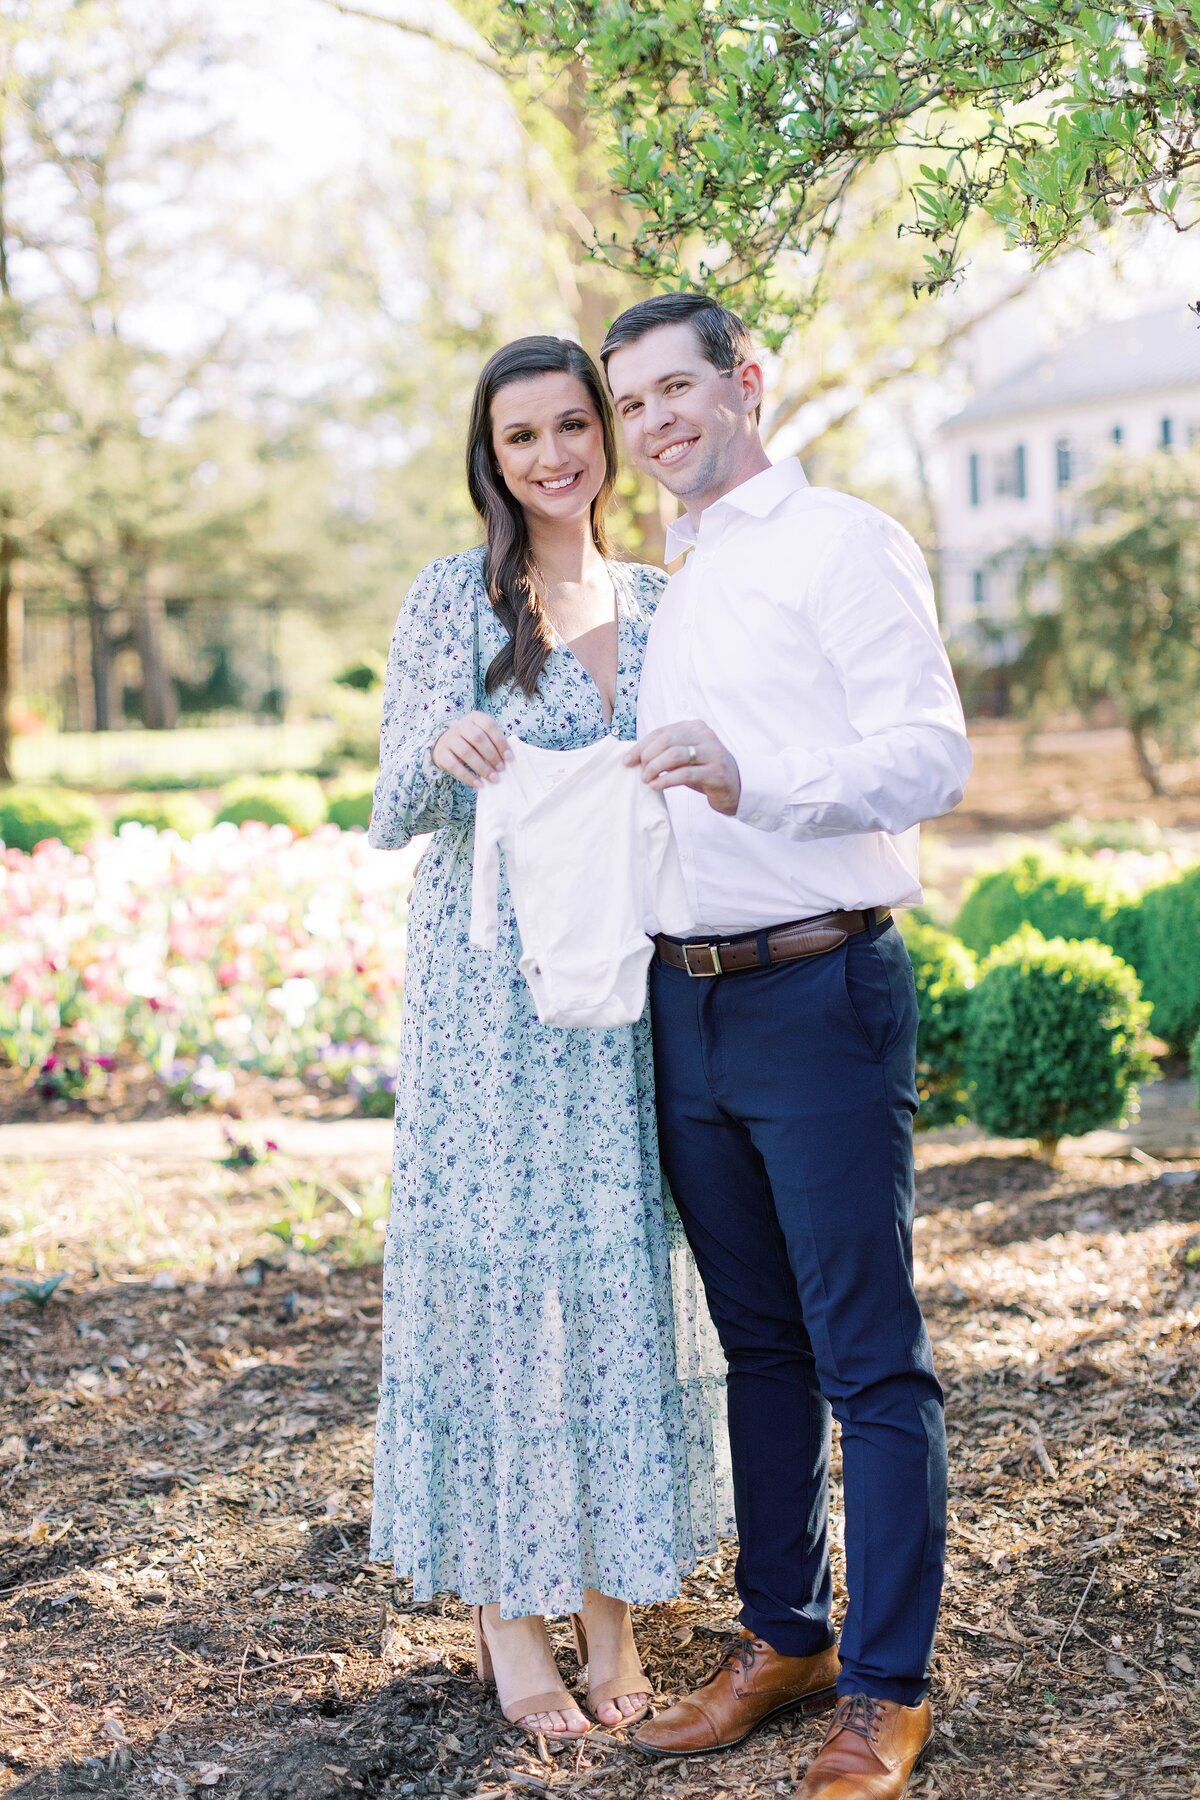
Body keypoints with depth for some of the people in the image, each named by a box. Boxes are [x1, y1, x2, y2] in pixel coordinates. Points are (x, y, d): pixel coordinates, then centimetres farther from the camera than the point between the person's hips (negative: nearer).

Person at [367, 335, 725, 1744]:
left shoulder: (655, 601, 12)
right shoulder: (453, 598, 0)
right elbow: (392, 814, -3)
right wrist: (440, 753, -25)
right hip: (490, 984, -3)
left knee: (626, 1270, 5)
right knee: (499, 1262, -1)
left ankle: (611, 1598, 17)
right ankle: (506, 1604, 11)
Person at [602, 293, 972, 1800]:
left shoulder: (844, 545, -3)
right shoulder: (663, 589, 19)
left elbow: (934, 755, -15)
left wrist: (753, 782, -28)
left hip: (817, 994, -7)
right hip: (684, 1003, 7)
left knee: (868, 1359, -2)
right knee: (758, 1343, 15)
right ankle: (781, 1638, 27)